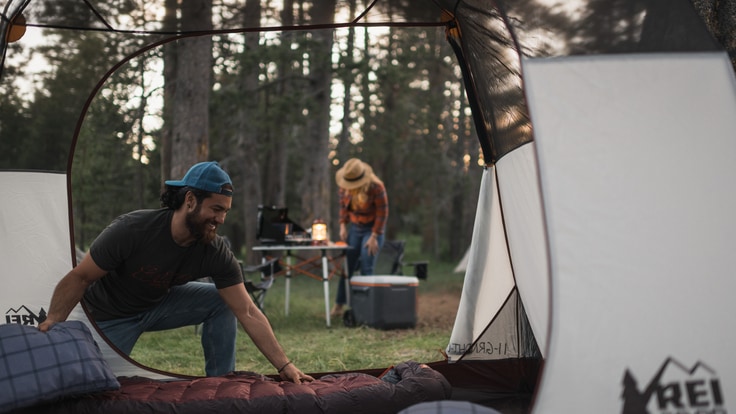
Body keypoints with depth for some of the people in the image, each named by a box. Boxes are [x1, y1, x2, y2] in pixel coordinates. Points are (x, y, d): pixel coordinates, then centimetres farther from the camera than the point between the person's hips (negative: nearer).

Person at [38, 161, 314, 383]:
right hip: (110, 318, -4)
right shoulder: (132, 229, -35)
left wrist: (284, 365, -26)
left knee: (222, 302, -14)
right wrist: (49, 329, -28)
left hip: (160, 303, 4)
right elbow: (80, 278, -24)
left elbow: (248, 313, -22)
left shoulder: (216, 253, -23)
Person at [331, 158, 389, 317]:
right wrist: (343, 226, 1)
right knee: (347, 266, 2)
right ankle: (339, 304, 11)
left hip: (373, 228, -5)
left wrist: (374, 237, -14)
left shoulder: (376, 187, -20)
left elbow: (382, 213, -14)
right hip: (354, 228, 5)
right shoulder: (343, 186, -6)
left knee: (366, 269, -11)